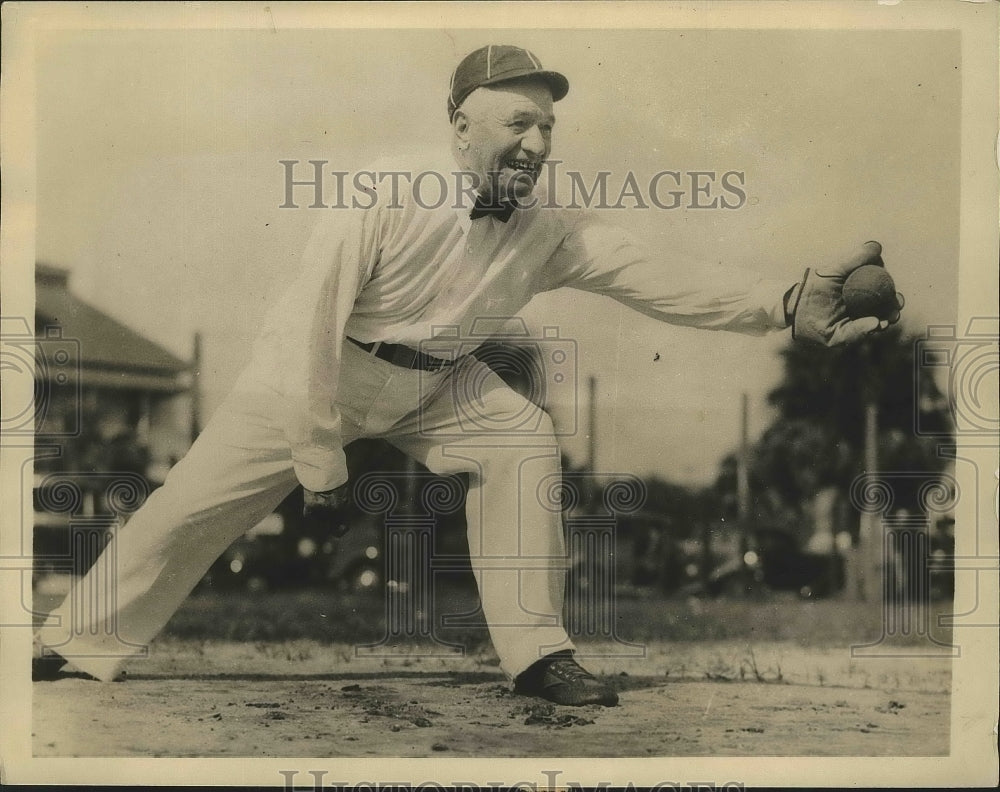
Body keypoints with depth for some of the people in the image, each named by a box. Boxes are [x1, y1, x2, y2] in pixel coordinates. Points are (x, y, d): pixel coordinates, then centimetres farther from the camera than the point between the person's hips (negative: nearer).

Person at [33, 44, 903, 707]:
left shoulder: (553, 232, -16)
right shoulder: (386, 197, -29)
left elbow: (661, 280, -24)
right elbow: (312, 326, -25)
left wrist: (788, 304, -37)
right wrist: (319, 461, -20)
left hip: (431, 385, 4)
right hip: (312, 372, -4)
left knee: (525, 441, -15)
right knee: (194, 503, -2)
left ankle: (536, 651, -9)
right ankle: (78, 644, 18)